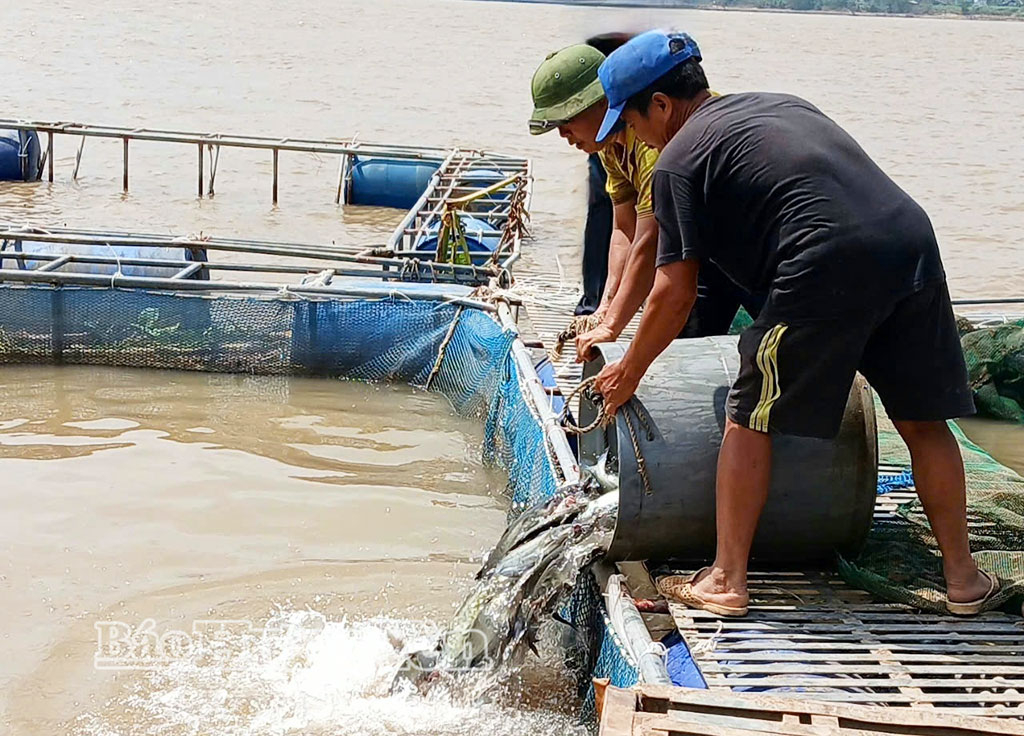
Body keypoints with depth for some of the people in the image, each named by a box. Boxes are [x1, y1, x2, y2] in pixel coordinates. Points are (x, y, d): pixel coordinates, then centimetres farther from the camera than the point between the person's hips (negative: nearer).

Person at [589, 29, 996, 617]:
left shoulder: (680, 157, 7)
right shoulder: (781, 104, 29)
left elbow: (676, 293, 5)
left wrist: (628, 374, 18)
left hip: (828, 266, -7)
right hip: (912, 237, 7)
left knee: (749, 419, 9)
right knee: (923, 421, 17)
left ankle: (727, 580, 13)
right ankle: (963, 578, 24)